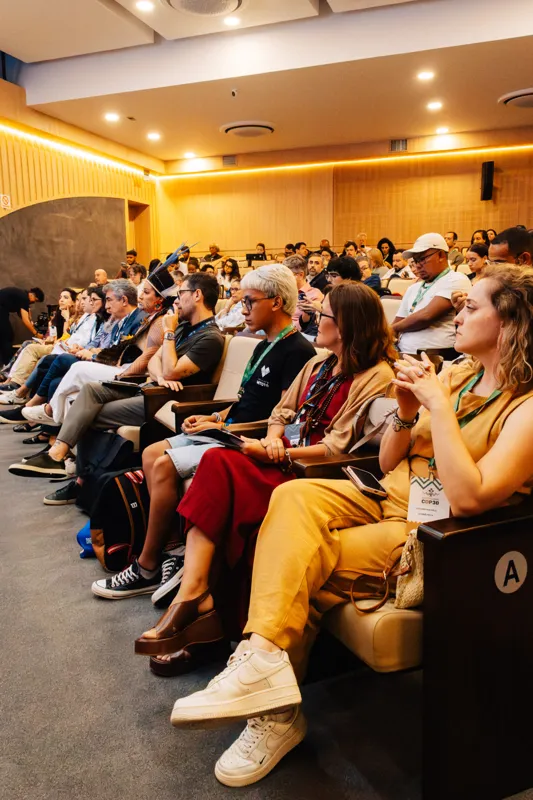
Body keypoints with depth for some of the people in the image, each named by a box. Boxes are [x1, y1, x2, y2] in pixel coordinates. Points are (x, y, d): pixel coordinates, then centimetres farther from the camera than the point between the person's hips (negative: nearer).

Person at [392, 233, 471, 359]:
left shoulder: (456, 280, 0)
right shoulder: (413, 289, 24)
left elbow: (427, 315, -11)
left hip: (437, 358, -6)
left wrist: (393, 328, 2)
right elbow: (396, 325, 22)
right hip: (403, 355, 6)